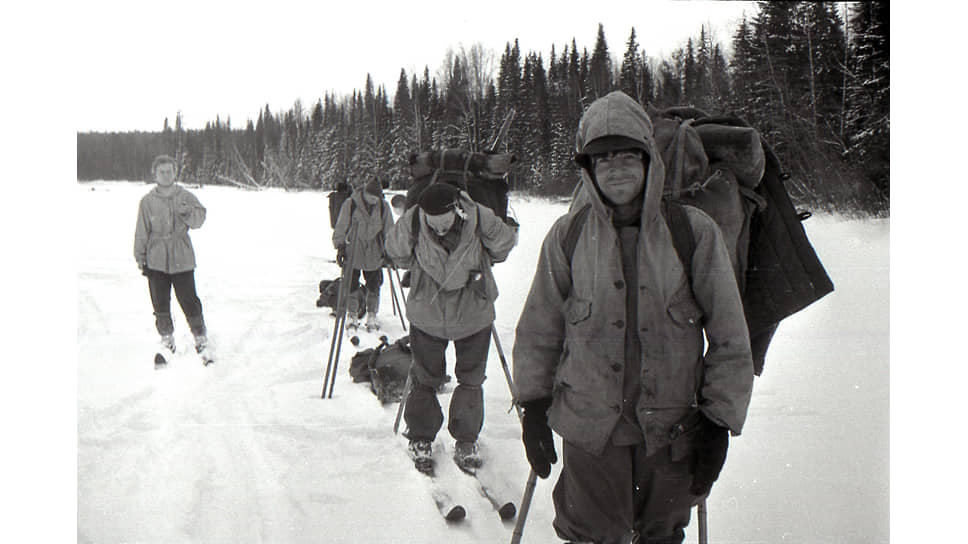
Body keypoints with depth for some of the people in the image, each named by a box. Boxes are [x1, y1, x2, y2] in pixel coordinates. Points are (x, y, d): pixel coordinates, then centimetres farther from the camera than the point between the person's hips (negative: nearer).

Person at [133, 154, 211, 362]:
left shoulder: (185, 196, 0)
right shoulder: (147, 201, 1)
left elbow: (199, 220, -9)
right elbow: (142, 232, 6)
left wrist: (188, 213, -30)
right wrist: (140, 258, 8)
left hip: (182, 259, -1)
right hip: (156, 261, 1)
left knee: (189, 301, -2)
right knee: (160, 304, 7)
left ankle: (201, 339, 14)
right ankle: (167, 341, 24)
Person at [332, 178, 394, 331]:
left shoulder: (383, 207, -1)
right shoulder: (350, 204, -9)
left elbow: (388, 230, 9)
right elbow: (341, 227, -2)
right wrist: (340, 246, -6)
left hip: (374, 255, 2)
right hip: (353, 254, -2)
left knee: (374, 286, 7)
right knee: (351, 286, 5)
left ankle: (372, 316, 22)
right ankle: (352, 316, 20)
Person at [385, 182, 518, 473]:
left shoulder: (480, 219, -21)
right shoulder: (411, 222, -19)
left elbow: (504, 245, -3)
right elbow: (396, 252, -1)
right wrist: (421, 270, -2)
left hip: (473, 314, 0)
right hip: (427, 314, 0)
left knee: (471, 379, 10)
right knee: (425, 378, 10)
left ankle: (466, 440, 28)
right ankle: (420, 438, 29)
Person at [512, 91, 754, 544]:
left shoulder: (694, 231, -7)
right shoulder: (567, 235, -4)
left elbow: (729, 339, -1)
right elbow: (539, 329, 6)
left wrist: (718, 422, -2)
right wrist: (534, 405, 7)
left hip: (671, 427, 0)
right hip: (589, 426, 0)